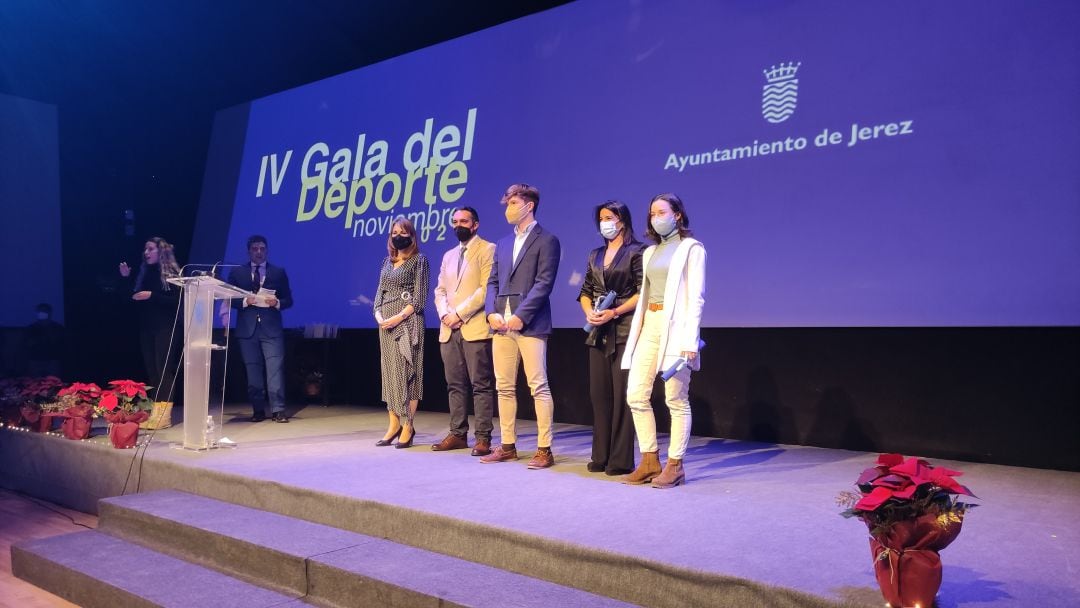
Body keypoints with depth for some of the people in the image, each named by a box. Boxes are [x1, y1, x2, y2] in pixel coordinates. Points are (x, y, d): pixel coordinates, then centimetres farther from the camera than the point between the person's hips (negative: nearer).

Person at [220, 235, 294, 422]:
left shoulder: (279, 272, 9)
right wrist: (245, 301, -13)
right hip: (247, 329, 1)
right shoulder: (237, 272, 10)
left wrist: (277, 303, -13)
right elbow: (229, 300, 5)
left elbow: (288, 300, 8)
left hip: (271, 329, -1)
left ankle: (278, 410, -8)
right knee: (253, 371, 5)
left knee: (275, 369, -9)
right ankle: (258, 410, 12)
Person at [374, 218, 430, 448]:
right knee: (389, 371, 5)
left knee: (406, 371, -7)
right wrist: (378, 315, -3)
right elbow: (380, 293, 15)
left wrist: (399, 317, -17)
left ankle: (407, 427, -4)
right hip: (386, 323, 6)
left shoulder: (419, 260, 0)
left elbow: (420, 297, -8)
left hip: (408, 322, -6)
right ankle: (394, 425, 10)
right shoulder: (388, 261, 17)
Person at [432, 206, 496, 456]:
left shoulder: (488, 250, -1)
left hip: (475, 328, -7)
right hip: (449, 330, 7)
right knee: (455, 385, 9)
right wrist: (445, 314, -3)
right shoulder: (449, 256, 22)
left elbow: (486, 289, -11)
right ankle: (458, 434, 15)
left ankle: (483, 438, -1)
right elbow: (440, 290, 17)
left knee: (481, 385, -4)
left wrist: (459, 313, -14)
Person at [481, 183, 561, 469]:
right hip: (501, 325, 7)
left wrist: (520, 316, -16)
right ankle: (507, 446, 18)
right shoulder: (503, 243, 20)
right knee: (504, 388, 10)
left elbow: (544, 283, -10)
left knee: (539, 387, -5)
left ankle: (544, 449, 0)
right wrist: (492, 312, -1)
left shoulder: (546, 240, -1)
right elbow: (493, 282, 17)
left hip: (530, 325, -7)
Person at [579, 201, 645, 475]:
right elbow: (586, 291, 17)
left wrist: (614, 313, -16)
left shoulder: (636, 252, -3)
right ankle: (601, 456, 14)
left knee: (622, 394, -5)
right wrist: (589, 312, -3)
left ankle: (621, 460, 1)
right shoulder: (595, 255, 16)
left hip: (625, 331, -6)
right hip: (599, 333, 6)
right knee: (599, 393, 6)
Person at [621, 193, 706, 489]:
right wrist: (636, 330, 10)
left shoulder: (691, 248, -1)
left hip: (675, 327, -7)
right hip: (649, 326, 7)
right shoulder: (650, 252, 19)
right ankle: (650, 461, 12)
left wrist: (690, 340, -15)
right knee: (636, 395, 2)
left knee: (676, 400, -3)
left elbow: (696, 297, -8)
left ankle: (675, 466, 6)